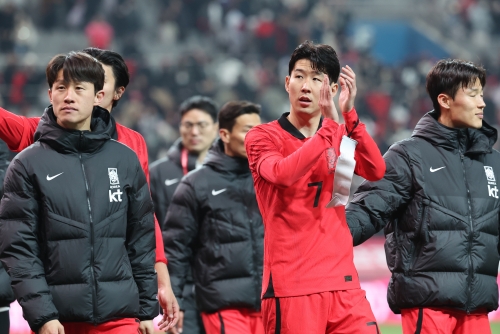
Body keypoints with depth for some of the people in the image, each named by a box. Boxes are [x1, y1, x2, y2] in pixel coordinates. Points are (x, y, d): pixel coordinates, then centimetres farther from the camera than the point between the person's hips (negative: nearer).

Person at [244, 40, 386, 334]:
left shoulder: (341, 136, 14)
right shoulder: (264, 137, 2)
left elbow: (376, 171, -5)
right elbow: (283, 173, -20)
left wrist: (350, 117, -16)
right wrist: (331, 126, -22)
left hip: (342, 281, 4)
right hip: (290, 286, -4)